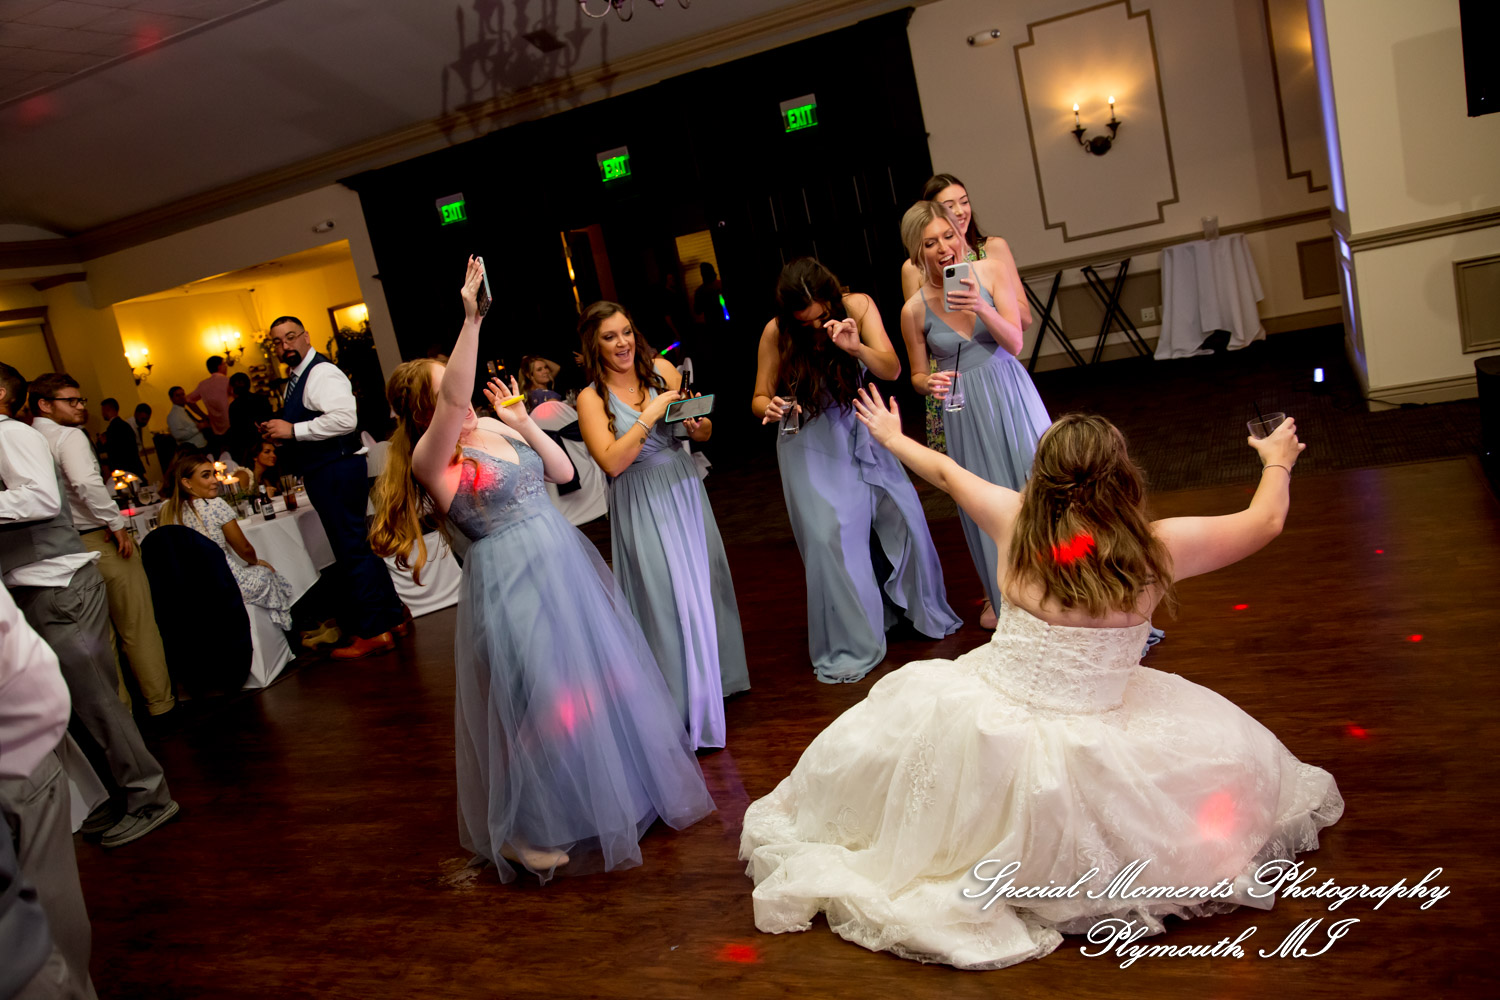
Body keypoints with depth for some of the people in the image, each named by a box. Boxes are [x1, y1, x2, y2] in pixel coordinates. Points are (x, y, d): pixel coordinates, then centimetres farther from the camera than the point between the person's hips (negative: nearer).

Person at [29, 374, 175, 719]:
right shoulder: (68, 436, -12)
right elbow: (85, 481, -29)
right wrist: (116, 523, -19)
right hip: (100, 541, -7)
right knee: (138, 626, 3)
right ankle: (160, 702, 10)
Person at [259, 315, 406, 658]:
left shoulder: (322, 373, -14)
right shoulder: (295, 379, 18)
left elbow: (345, 419, -28)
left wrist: (293, 430, -23)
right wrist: (279, 432, 11)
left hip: (337, 471, -11)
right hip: (323, 474, 11)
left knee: (352, 550, -6)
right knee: (358, 547, 15)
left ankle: (373, 633, 0)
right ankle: (392, 616, 24)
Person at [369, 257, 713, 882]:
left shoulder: (495, 431, 10)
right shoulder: (429, 456, -13)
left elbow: (563, 471, 12)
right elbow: (454, 397, -32)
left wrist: (523, 421, 3)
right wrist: (471, 319, -39)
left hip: (563, 562, 8)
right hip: (511, 577, -7)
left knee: (599, 677, 15)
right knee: (538, 697, -4)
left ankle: (620, 790, 37)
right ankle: (530, 831, 15)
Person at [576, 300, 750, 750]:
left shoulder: (663, 370, 1)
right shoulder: (592, 399, -7)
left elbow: (703, 434, 7)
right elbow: (612, 462, -18)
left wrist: (697, 427, -15)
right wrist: (649, 416, -21)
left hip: (683, 488, 4)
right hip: (642, 505, -4)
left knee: (704, 581, 13)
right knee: (669, 598, -1)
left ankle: (713, 676, 35)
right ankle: (691, 711, 11)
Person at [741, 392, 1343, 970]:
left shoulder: (1017, 524, -7)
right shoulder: (1157, 549, -11)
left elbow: (947, 471, 12)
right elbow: (1266, 521, 6)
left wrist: (892, 437, 31)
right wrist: (1277, 461, 27)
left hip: (986, 724, 1)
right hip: (1091, 754, -1)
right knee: (1228, 744, 23)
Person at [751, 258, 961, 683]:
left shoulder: (858, 307, -10)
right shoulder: (776, 333, -13)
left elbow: (892, 369, -17)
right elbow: (759, 398, -5)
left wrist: (856, 347, -37)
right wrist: (769, 408, -29)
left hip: (859, 429, 3)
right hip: (811, 444, -2)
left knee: (902, 513, 0)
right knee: (828, 533, -12)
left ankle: (922, 611, 28)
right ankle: (848, 646, 3)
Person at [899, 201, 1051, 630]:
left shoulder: (989, 272, -7)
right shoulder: (915, 309, -9)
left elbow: (1015, 342, -10)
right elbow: (917, 375, 3)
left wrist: (981, 308, -26)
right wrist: (930, 384, -20)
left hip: (1010, 393, 1)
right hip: (964, 408, 0)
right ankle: (999, 593, 31)